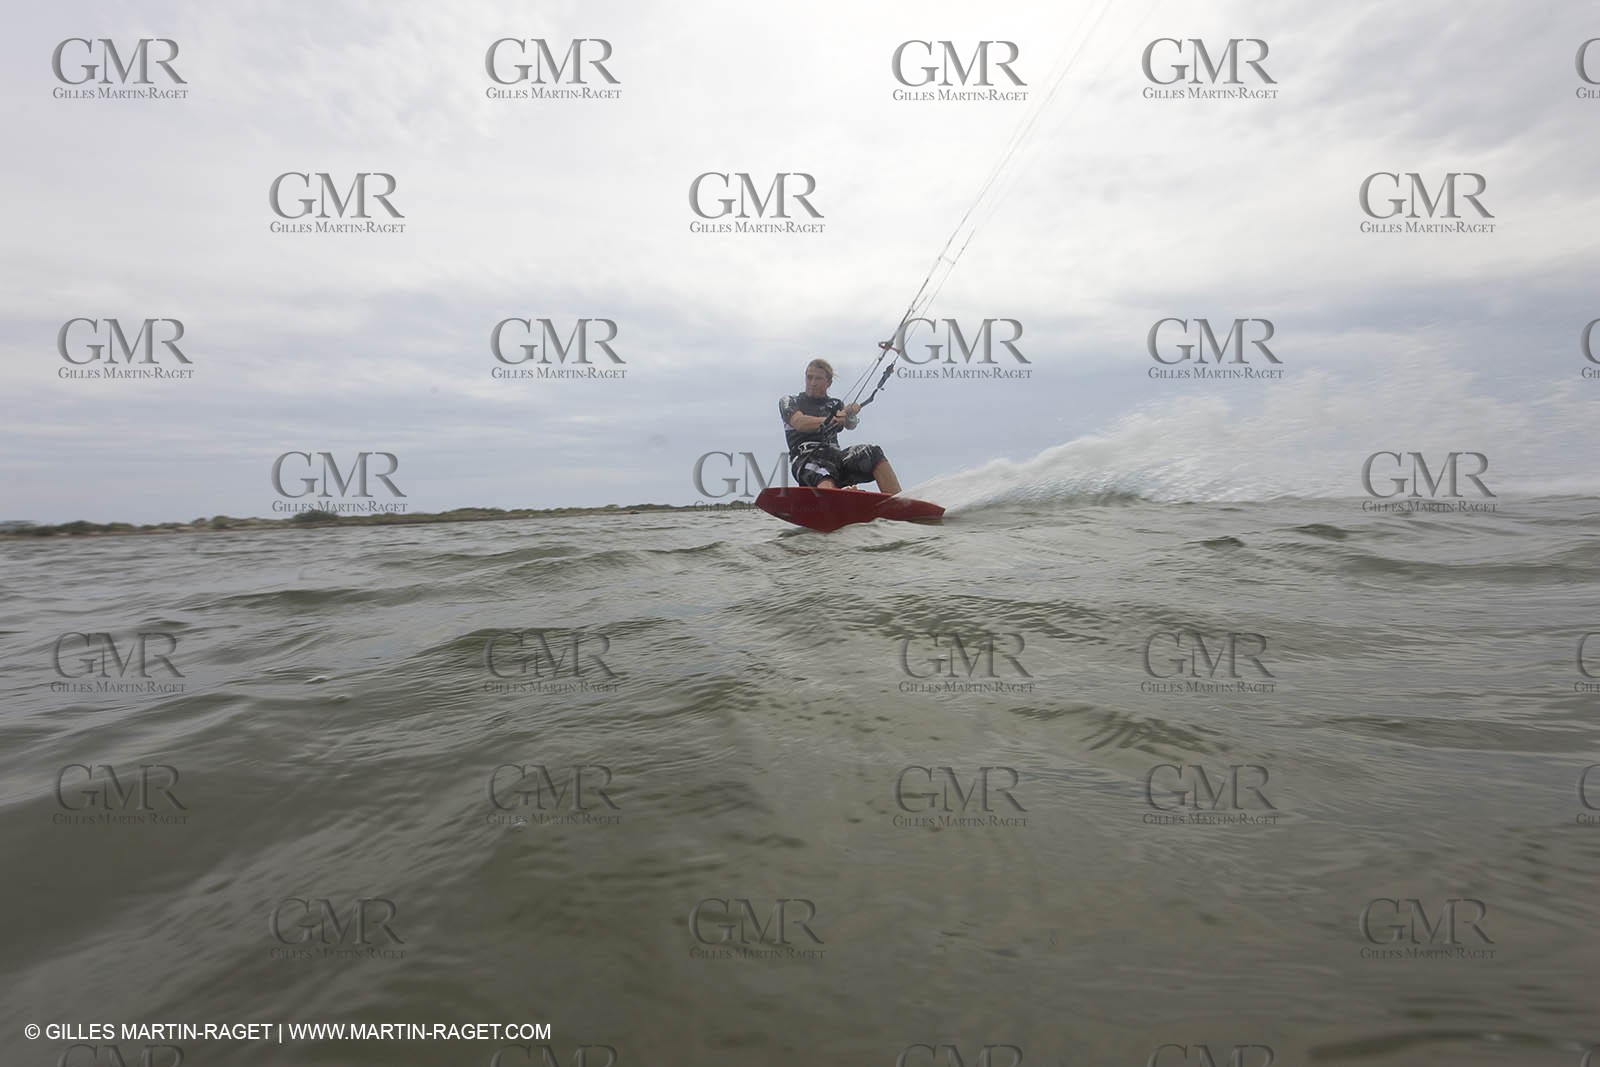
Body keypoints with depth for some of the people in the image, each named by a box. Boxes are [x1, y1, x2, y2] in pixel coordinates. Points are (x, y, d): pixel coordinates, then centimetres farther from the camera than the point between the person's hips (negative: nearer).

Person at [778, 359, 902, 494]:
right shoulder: (788, 402, 19)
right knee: (827, 484, -39)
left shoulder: (835, 405, 26)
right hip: (806, 458, -3)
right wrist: (833, 420, -10)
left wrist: (851, 417, -19)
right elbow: (800, 423, -4)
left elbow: (851, 425, 5)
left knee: (874, 453, -26)